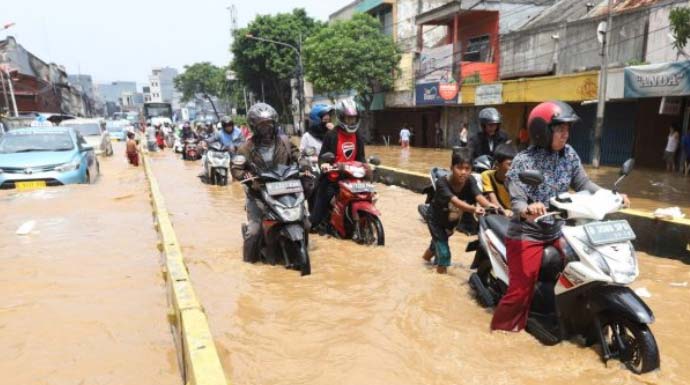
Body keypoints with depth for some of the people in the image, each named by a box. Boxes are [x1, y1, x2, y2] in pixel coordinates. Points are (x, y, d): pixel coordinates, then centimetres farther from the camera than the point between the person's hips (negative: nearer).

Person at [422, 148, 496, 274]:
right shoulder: (442, 183, -37)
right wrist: (473, 209, -69)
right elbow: (456, 201, -52)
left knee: (439, 241, 30)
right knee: (444, 253, -12)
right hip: (436, 220, -5)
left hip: (452, 222, 5)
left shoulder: (469, 182, -25)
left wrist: (491, 207, -63)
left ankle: (428, 255, 61)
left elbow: (479, 197, -42)